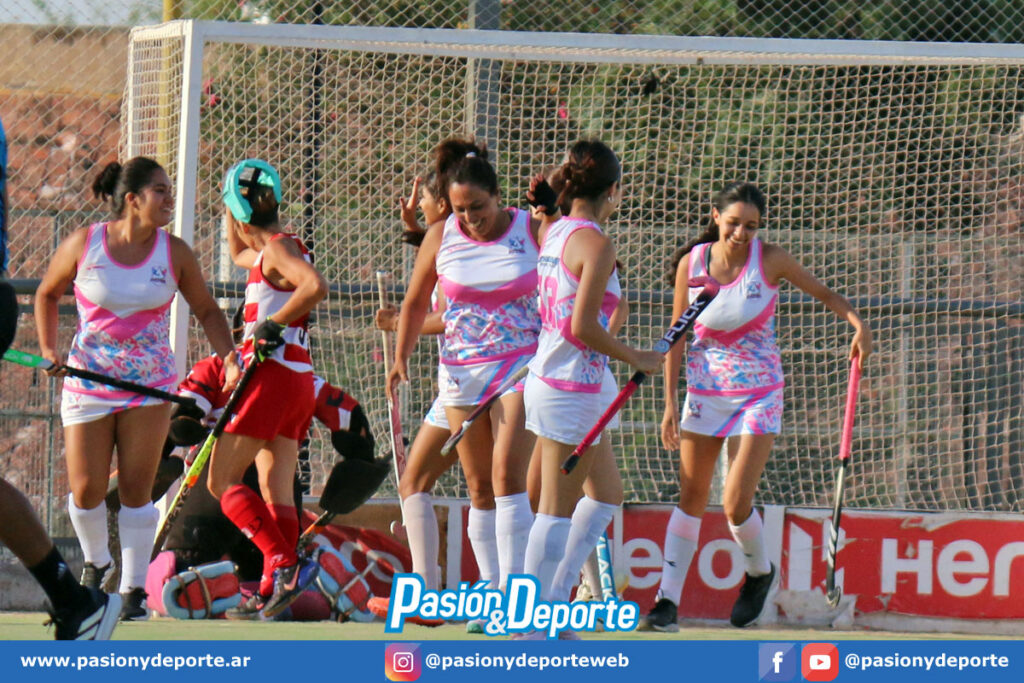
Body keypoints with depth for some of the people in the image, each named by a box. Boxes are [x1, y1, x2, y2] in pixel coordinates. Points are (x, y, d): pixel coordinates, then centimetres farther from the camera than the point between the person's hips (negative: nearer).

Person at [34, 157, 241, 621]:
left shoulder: (174, 253, -3)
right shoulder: (84, 244, -6)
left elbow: (206, 310, 7)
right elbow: (47, 294, 10)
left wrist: (229, 359, -7)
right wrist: (48, 350, 0)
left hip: (149, 387, 0)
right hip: (87, 385, 0)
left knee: (136, 490, -3)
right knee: (86, 490, -1)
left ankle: (134, 589, 5)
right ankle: (95, 562, 28)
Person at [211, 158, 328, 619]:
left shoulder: (279, 250, -9)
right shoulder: (268, 252, 18)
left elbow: (316, 287, -29)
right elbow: (238, 255, 41)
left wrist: (272, 322, -22)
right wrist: (229, 205, 31)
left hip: (272, 374, -9)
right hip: (298, 379, 9)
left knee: (221, 481, -7)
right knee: (276, 493, 5)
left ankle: (283, 563, -24)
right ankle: (279, 589, -2)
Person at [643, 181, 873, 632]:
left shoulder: (770, 260, -11)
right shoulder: (692, 264, -5)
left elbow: (824, 294, 1)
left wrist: (858, 324, -18)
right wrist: (670, 403, -1)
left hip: (758, 395, -2)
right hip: (704, 392, 2)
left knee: (736, 505, -11)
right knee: (691, 501, 3)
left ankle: (760, 573, 19)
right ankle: (667, 602, 7)